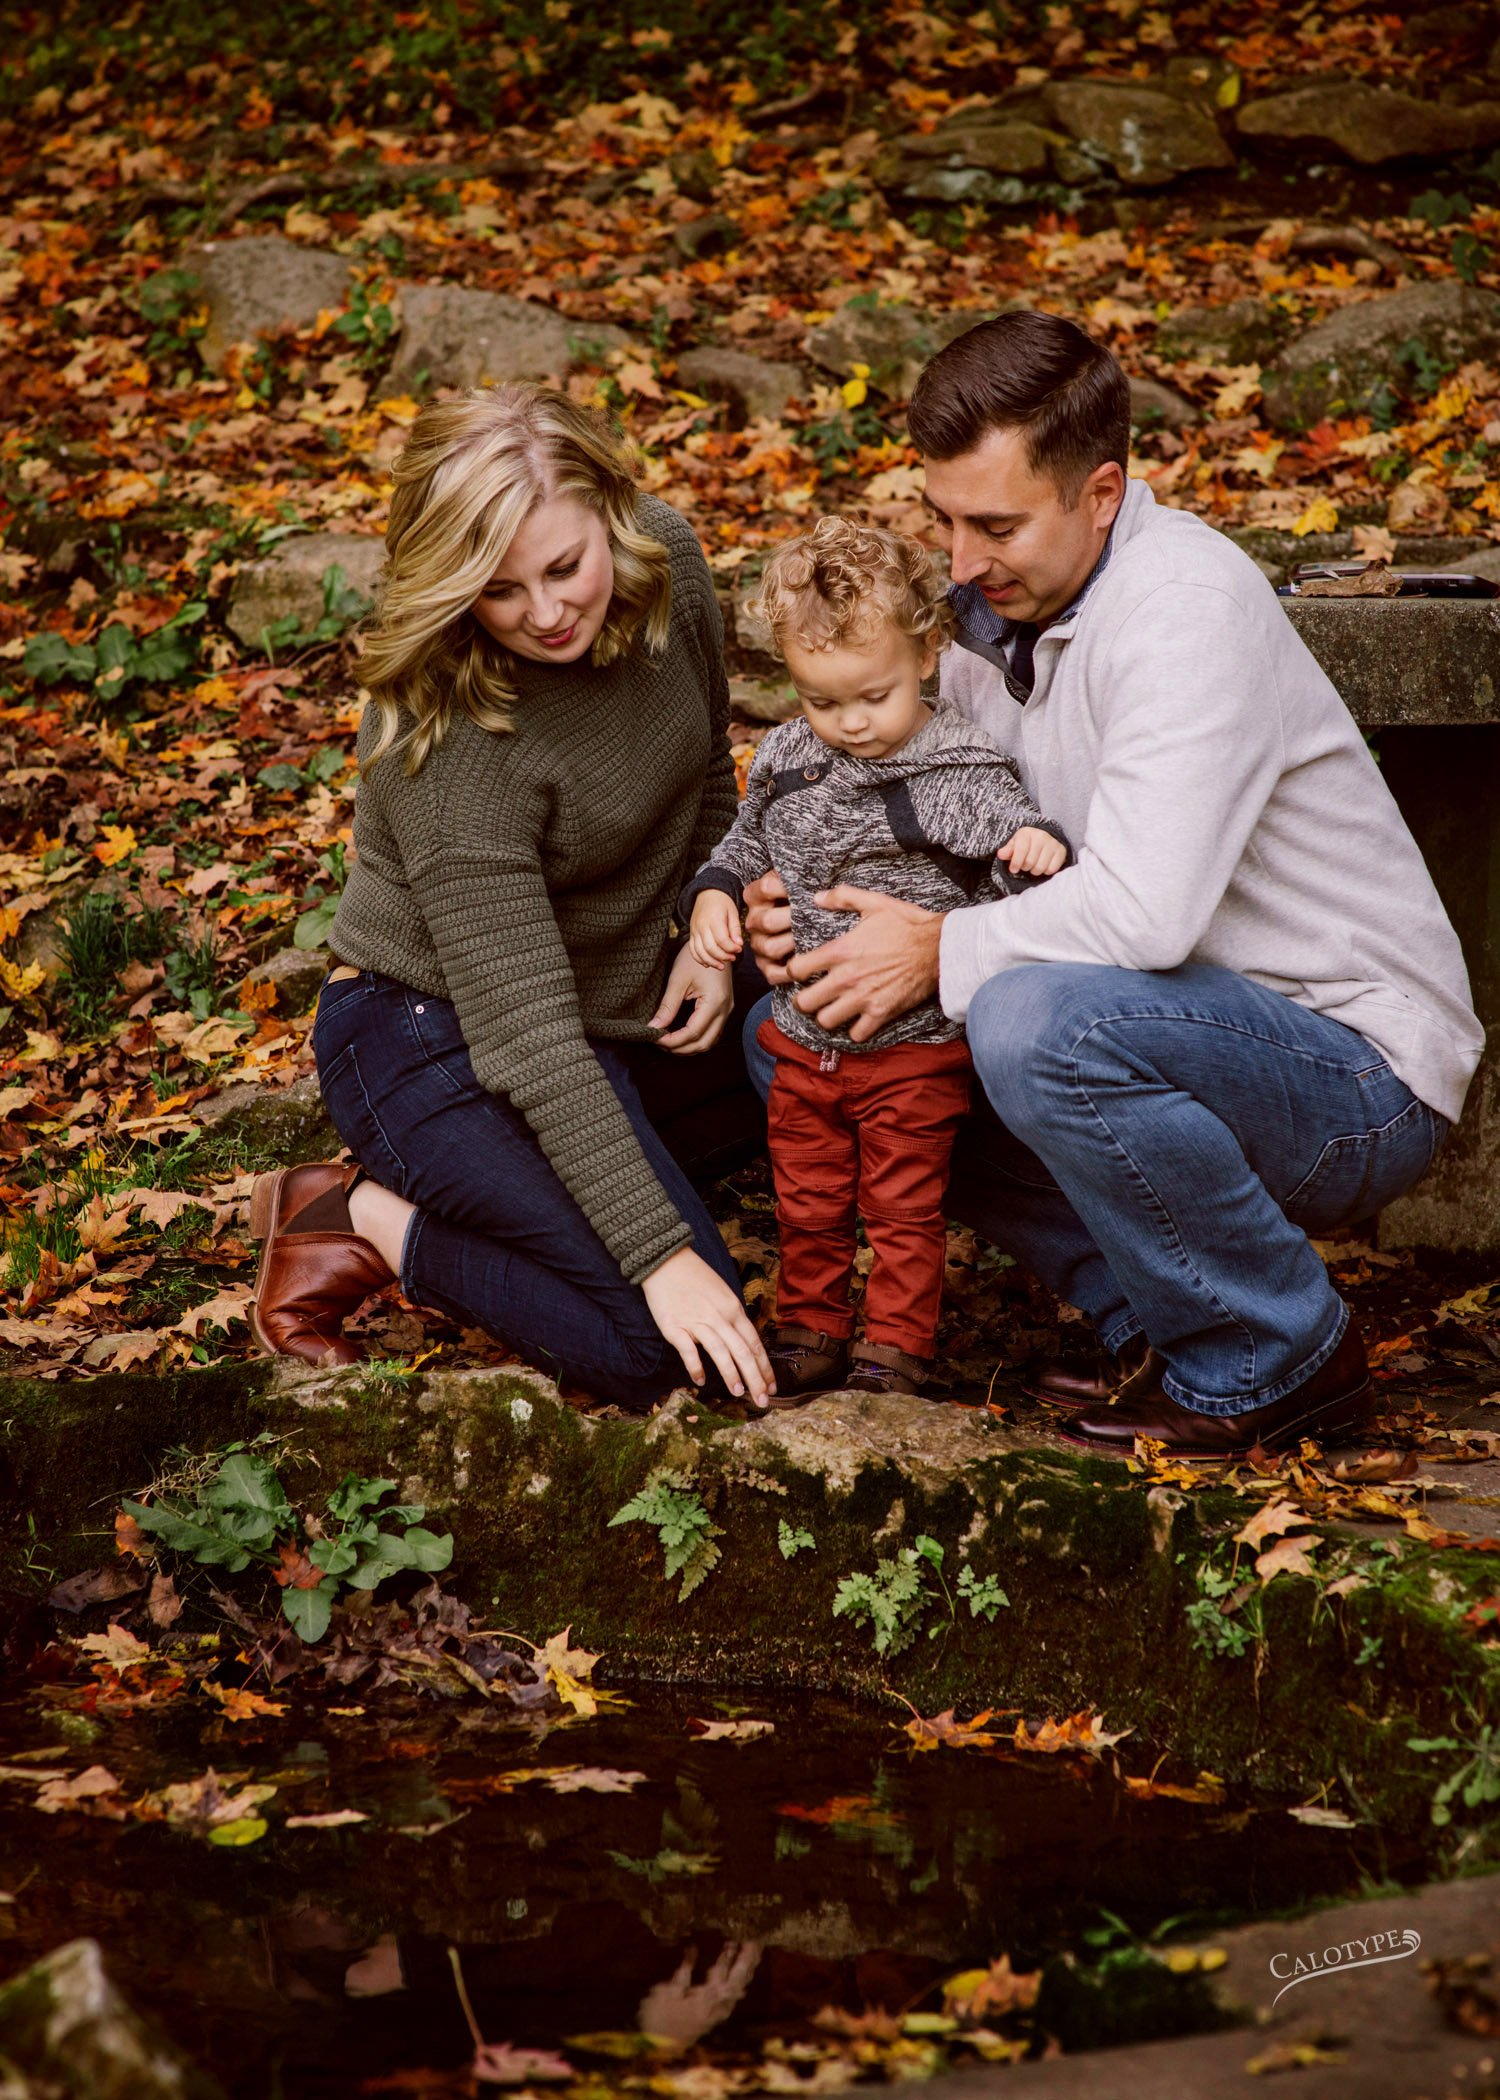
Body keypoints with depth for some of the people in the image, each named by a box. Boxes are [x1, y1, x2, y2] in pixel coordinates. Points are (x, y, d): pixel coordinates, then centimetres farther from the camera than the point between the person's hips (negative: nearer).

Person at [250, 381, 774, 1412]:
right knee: (662, 1342, -20)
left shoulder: (666, 558, -12)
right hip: (438, 1037, -8)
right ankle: (366, 1222, -2)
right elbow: (528, 1038, -30)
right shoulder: (451, 742, -31)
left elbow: (707, 768, 10)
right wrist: (660, 1253, -33)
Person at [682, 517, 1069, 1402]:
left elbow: (1011, 835, -21)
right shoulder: (787, 760, 2)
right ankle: (811, 1329, 33)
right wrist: (714, 892, -1)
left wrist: (1040, 845, -44)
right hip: (804, 1043, 5)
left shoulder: (960, 772, -15)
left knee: (904, 1209, 6)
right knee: (807, 1204, 18)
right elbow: (749, 843, 17)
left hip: (915, 1050, -5)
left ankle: (897, 1345, 19)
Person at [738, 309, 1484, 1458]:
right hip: (1185, 1036, 9)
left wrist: (946, 952, -20)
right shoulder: (999, 603, 4)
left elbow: (1147, 909, -34)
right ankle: (1161, 1323, 5)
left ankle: (1278, 1357, -12)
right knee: (806, 1033, 4)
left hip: (1357, 1077, -9)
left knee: (1037, 1026, -36)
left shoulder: (1189, 607, -23)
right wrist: (791, 893, -7)